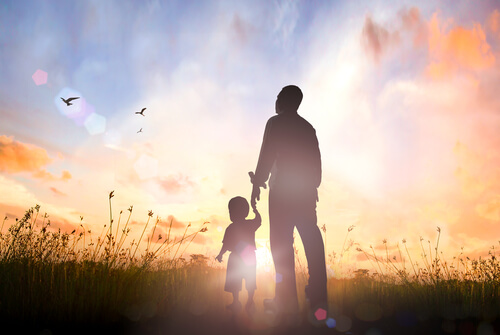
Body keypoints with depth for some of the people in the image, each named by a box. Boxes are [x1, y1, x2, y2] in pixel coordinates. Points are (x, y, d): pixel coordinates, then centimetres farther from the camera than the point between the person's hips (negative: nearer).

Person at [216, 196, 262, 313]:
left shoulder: (231, 228, -10)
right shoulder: (251, 224, -1)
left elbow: (226, 245, -8)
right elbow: (259, 220, 21)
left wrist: (220, 255, 5)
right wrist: (255, 210, 36)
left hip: (236, 258, -3)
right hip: (250, 257, 4)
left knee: (234, 282, 6)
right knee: (250, 281, 11)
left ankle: (236, 303, 8)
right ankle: (250, 303, 15)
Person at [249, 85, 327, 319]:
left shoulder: (276, 122, 1)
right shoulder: (308, 127, 19)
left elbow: (266, 155, -7)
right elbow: (316, 161, 15)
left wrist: (257, 184, -5)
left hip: (283, 189, -6)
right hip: (307, 191, 6)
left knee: (281, 242, -6)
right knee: (312, 240, 3)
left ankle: (287, 300, -11)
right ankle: (318, 298, 1)